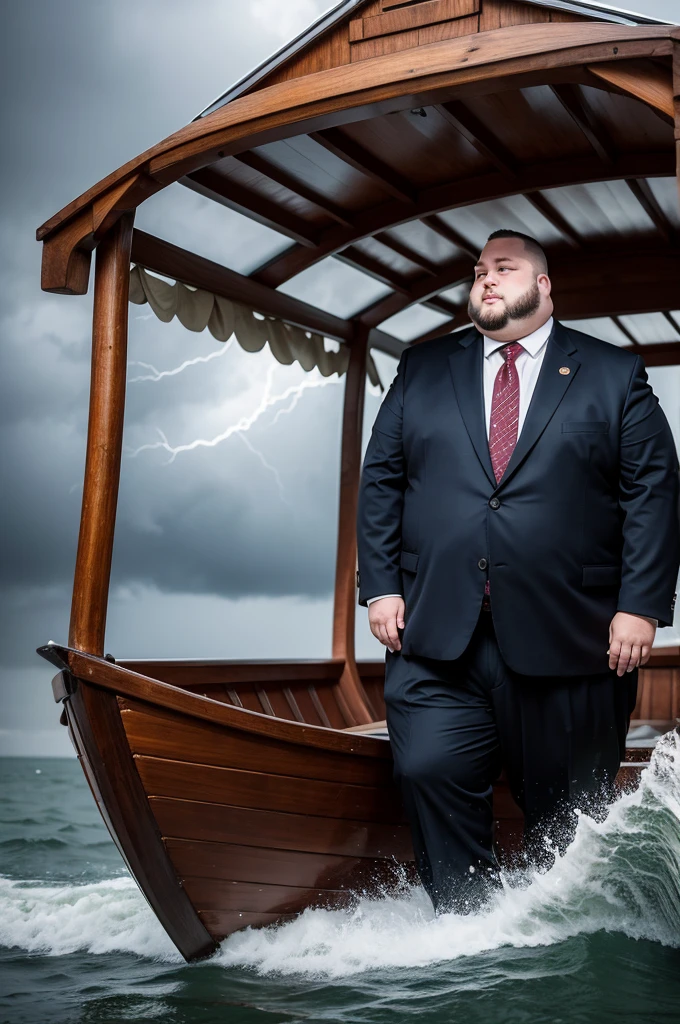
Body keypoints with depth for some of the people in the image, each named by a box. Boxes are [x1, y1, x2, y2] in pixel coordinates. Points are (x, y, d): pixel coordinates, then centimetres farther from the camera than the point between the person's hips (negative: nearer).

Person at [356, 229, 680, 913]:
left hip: (569, 640, -1)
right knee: (431, 777, -10)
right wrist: (380, 587, 1)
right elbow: (380, 480, 11)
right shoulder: (421, 369, 14)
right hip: (435, 634, 2)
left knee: (566, 813, 9)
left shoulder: (614, 375, 7)